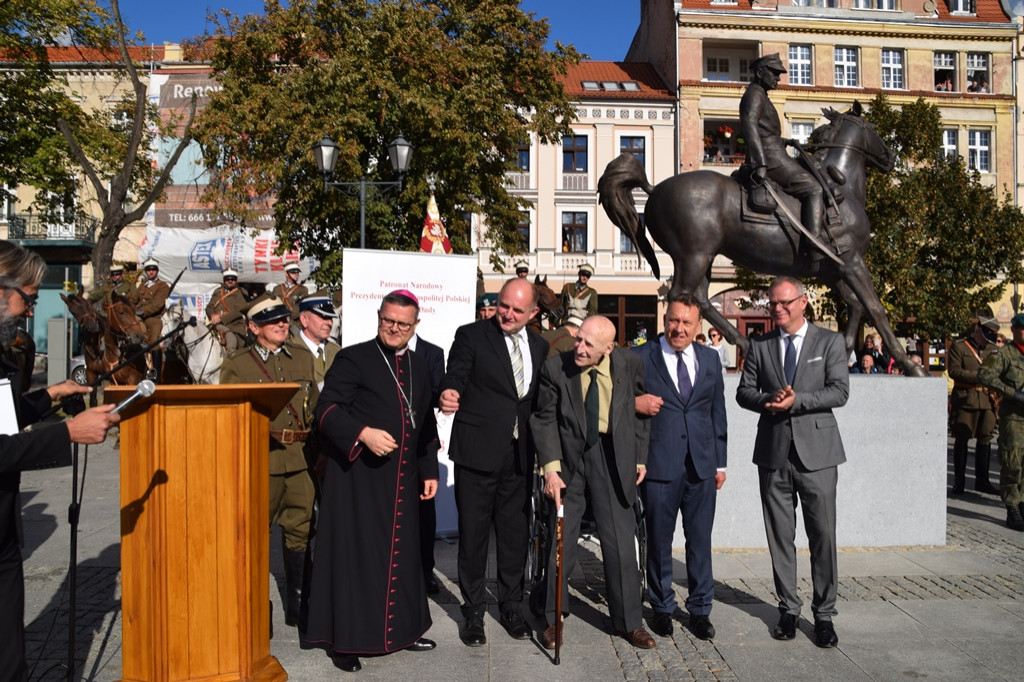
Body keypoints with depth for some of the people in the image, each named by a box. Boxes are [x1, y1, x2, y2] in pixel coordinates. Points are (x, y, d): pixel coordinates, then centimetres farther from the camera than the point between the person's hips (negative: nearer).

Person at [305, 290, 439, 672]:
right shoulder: (353, 359, -4)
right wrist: (363, 433, -25)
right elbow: (327, 409, -11)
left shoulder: (419, 368, 14)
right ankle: (347, 640, 14)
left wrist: (429, 471, 16)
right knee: (355, 555, 1)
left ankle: (401, 629, 29)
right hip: (358, 476, -5)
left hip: (402, 480, 6)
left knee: (401, 555, 14)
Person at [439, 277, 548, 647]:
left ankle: (511, 604, 30)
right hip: (477, 450, -4)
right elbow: (455, 378, -13)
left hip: (520, 454, 4)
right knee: (473, 531, 5)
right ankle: (473, 611, 21)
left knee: (515, 531, 13)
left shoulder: (539, 346, 10)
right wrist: (449, 395, -36)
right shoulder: (471, 336, -4)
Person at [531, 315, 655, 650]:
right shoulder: (555, 367, -12)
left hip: (613, 456, 1)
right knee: (560, 541, 8)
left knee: (620, 541, 6)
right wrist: (550, 467, -14)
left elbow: (639, 412, 4)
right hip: (568, 457, 0)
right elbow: (544, 419, -6)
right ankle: (554, 620, 25)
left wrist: (640, 458, 2)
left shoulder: (630, 364, -8)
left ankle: (629, 622, 24)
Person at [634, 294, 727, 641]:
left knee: (700, 540, 9)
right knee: (659, 540, 7)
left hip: (702, 466, 3)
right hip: (660, 465, -3)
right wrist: (634, 403, -18)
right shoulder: (641, 358, -1)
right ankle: (662, 608, 25)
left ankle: (700, 609, 25)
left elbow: (718, 413, 14)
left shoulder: (710, 359, 11)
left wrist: (720, 462, 12)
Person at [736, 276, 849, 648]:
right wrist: (767, 401, -13)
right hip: (773, 453, 2)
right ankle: (788, 608, 23)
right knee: (780, 536, 9)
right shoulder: (759, 345, 9)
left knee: (823, 536, 1)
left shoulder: (830, 342, 3)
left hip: (816, 451, -2)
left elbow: (840, 391, -6)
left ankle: (824, 613, 16)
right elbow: (744, 391, 7)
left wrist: (795, 401, -18)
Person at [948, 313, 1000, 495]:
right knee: (962, 439, 1)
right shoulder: (958, 347, -2)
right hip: (966, 398, -5)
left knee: (985, 439, 8)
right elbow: (954, 370, -12)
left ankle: (982, 480, 18)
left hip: (987, 399, 5)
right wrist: (979, 377, -17)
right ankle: (958, 481, 8)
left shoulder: (992, 349, 15)